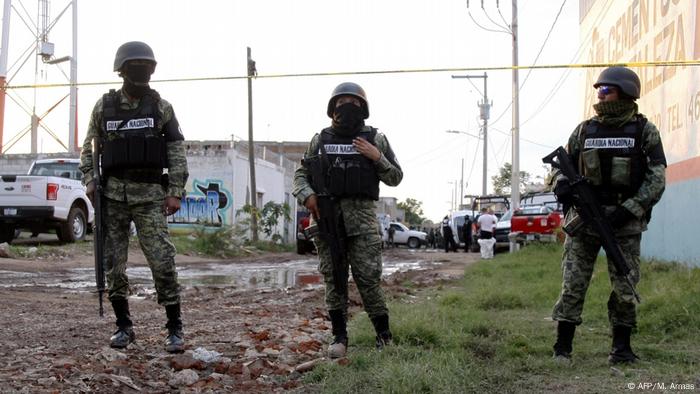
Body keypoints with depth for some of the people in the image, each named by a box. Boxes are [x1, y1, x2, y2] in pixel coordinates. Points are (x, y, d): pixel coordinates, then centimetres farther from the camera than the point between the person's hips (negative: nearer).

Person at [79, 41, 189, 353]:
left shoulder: (161, 107, 4)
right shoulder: (104, 106, 8)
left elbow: (177, 150, 3)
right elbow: (90, 147, 15)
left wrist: (176, 191, -5)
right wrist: (90, 181, 1)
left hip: (150, 195, -2)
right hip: (113, 194, 2)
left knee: (162, 261, -9)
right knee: (114, 264, 4)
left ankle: (175, 328, -1)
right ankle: (124, 326, 17)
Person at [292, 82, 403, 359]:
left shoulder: (375, 139, 8)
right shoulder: (320, 140, 12)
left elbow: (395, 177, 9)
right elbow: (301, 173, 16)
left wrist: (377, 157, -7)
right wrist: (306, 195, -3)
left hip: (360, 214, -2)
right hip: (326, 214, 2)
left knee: (367, 276, -6)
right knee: (333, 277, 4)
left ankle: (384, 335, 7)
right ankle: (339, 336, 12)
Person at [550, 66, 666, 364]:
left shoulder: (644, 131, 2)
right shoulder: (585, 129, 8)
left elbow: (656, 179, -3)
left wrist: (629, 209, -13)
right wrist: (562, 184, -8)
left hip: (625, 220, -1)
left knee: (625, 286, 2)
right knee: (573, 284, -2)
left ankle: (621, 346, 15)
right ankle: (563, 346, 4)